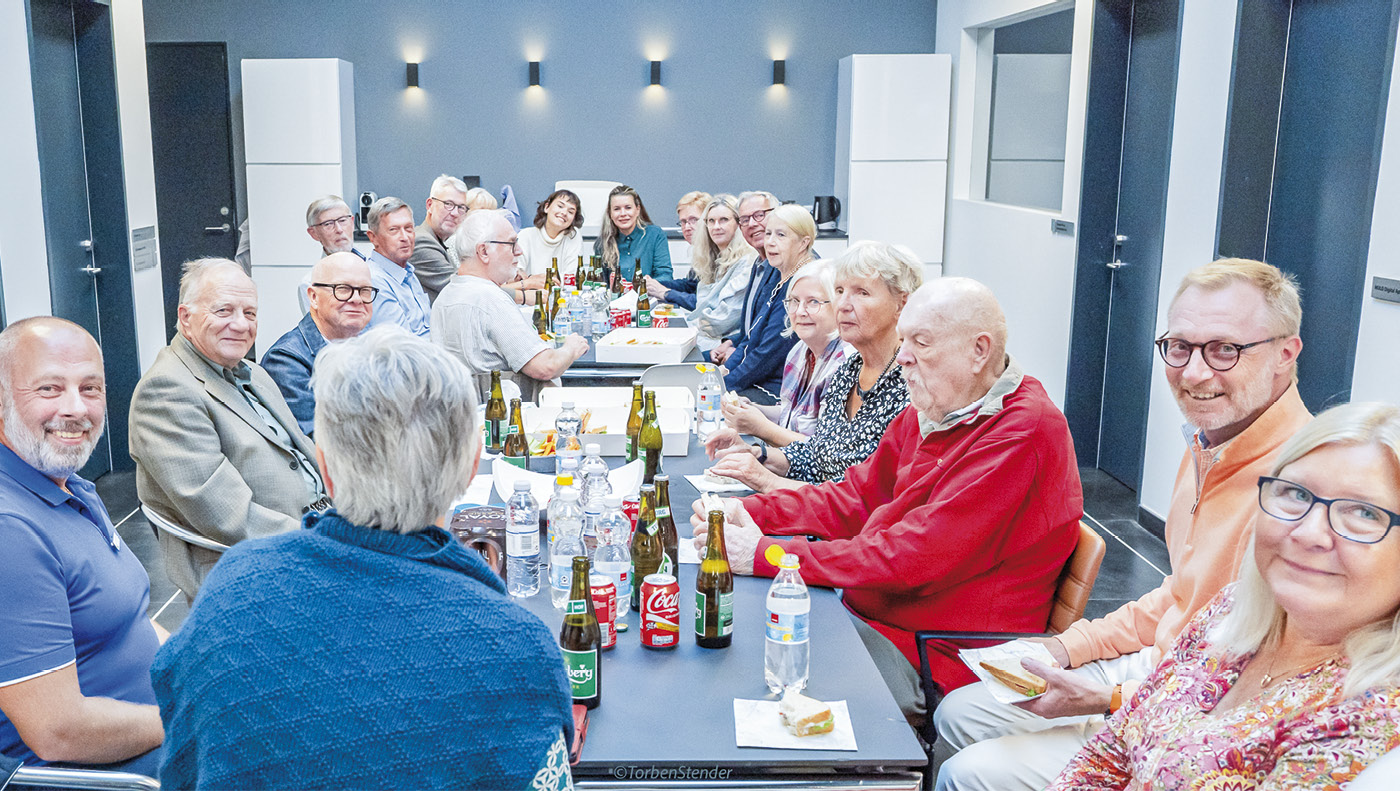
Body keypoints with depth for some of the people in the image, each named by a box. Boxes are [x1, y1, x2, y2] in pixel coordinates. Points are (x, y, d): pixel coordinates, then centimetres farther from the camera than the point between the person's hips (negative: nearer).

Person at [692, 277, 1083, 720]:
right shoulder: (932, 410, 9)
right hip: (867, 611, 8)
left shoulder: (1022, 436, -21)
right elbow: (855, 500, 12)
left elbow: (914, 557, -27)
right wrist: (750, 512, -5)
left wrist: (765, 554, -24)